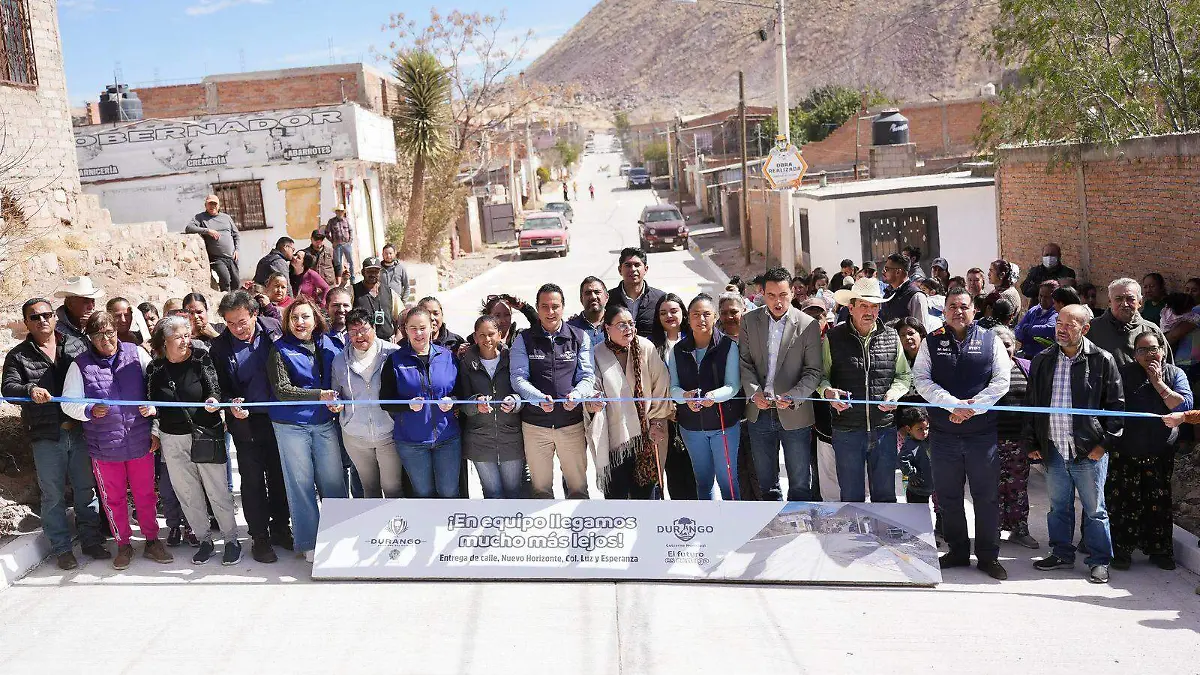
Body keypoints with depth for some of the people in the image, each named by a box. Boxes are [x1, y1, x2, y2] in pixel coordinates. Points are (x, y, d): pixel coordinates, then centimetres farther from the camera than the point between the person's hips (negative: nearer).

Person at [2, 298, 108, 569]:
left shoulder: (76, 347, 7)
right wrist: (30, 390, -31)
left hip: (79, 432, 2)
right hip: (46, 437, -1)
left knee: (86, 488, 9)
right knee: (53, 495, 5)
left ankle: (91, 541, 21)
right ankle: (62, 549, 15)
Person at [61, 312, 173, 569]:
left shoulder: (137, 353, -1)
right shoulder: (81, 364, -3)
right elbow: (68, 403, -2)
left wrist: (153, 406, -12)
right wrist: (90, 411, -19)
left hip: (140, 440, 0)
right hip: (104, 447, 0)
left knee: (145, 494, 11)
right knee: (113, 499, 13)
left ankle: (152, 541, 27)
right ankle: (123, 545, 29)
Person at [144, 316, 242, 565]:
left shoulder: (201, 358, -6)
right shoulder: (155, 368, 1)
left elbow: (214, 388, -9)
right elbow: (151, 402, 10)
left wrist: (213, 401, -30)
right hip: (173, 439, 3)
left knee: (218, 491, 1)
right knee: (188, 494, 10)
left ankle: (231, 540, 14)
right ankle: (205, 540, 24)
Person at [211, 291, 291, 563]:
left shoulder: (274, 328, -4)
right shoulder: (220, 346, -7)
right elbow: (221, 388, 0)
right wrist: (231, 404, -21)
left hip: (279, 417, 2)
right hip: (247, 421, -1)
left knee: (280, 477, 13)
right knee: (253, 481, 7)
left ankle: (280, 528, 30)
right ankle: (259, 537, 20)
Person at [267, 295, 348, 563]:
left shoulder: (328, 345, 6)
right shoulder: (280, 350, -4)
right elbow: (282, 390, -12)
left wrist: (337, 400, -4)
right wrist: (319, 395, -21)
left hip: (325, 423, 3)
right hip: (291, 426, -3)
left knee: (334, 482, 6)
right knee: (301, 485, 4)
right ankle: (308, 543, 15)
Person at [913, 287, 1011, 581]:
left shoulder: (990, 341, 4)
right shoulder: (931, 342, 6)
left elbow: (1001, 380, -1)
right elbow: (922, 379, -2)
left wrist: (972, 406, -13)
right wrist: (953, 404, -15)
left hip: (983, 432, -1)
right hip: (944, 433, 1)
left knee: (986, 496, 4)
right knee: (948, 496, 10)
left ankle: (988, 556, 16)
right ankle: (957, 551, 24)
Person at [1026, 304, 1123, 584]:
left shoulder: (1102, 361, -4)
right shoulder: (1042, 361, 8)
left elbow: (1115, 405, -2)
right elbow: (1031, 404, 13)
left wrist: (1105, 443, -8)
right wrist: (1031, 442, 8)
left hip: (1089, 450, -4)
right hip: (1053, 450, 4)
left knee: (1094, 509, 6)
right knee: (1058, 506, 14)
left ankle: (1099, 561, 18)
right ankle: (1062, 553, 27)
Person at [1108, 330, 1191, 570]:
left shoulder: (1175, 374, 3)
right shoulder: (1124, 374, 0)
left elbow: (1184, 406, -11)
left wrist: (1158, 383, -16)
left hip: (1160, 454, 1)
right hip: (1125, 453, -1)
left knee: (1159, 503, 8)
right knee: (1124, 502, 0)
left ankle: (1160, 550, 20)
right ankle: (1122, 550, 10)